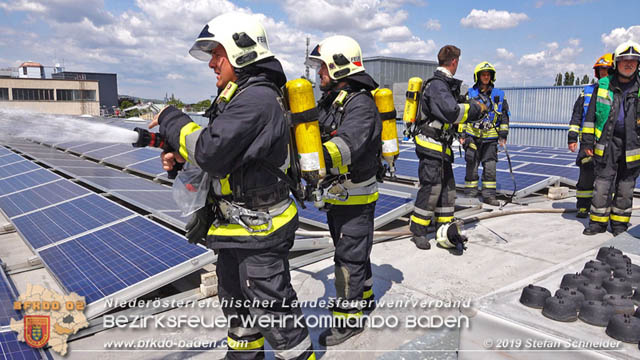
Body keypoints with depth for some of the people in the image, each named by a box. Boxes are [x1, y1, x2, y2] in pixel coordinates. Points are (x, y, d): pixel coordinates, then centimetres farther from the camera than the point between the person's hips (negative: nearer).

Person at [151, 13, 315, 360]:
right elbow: (223, 149, 17)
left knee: (269, 308, 4)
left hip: (259, 229, -10)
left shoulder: (257, 98, -23)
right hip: (234, 225, 10)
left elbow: (212, 152, -28)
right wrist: (181, 156, 0)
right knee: (235, 299, 26)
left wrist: (171, 120, -13)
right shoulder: (239, 95, 11)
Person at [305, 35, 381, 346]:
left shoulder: (360, 103, -22)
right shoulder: (330, 100, 9)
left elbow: (347, 145, -38)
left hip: (356, 197, -9)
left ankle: (350, 317, 16)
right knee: (351, 248, 23)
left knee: (349, 256, 1)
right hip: (336, 194, 9)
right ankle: (362, 296, 42)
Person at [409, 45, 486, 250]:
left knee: (447, 186, 14)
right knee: (431, 187, -8)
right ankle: (417, 231, 2)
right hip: (431, 146, -10)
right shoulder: (437, 85, -17)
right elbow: (453, 112, -28)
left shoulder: (444, 84, 15)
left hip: (442, 146, 10)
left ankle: (445, 227, 25)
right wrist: (477, 108, -14)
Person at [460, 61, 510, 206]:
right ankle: (470, 194, 13)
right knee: (472, 166, 3)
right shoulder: (470, 94, 5)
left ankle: (489, 195, 9)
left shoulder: (498, 95, 8)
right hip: (472, 136, -1)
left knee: (490, 167, 0)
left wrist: (503, 135, 5)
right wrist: (462, 134, 1)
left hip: (491, 138, 1)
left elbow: (504, 115, 11)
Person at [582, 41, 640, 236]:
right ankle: (598, 222, 10)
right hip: (607, 143, 0)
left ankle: (619, 224, 21)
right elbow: (591, 115, 7)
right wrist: (588, 141, 4)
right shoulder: (603, 85, 4)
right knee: (602, 184, 0)